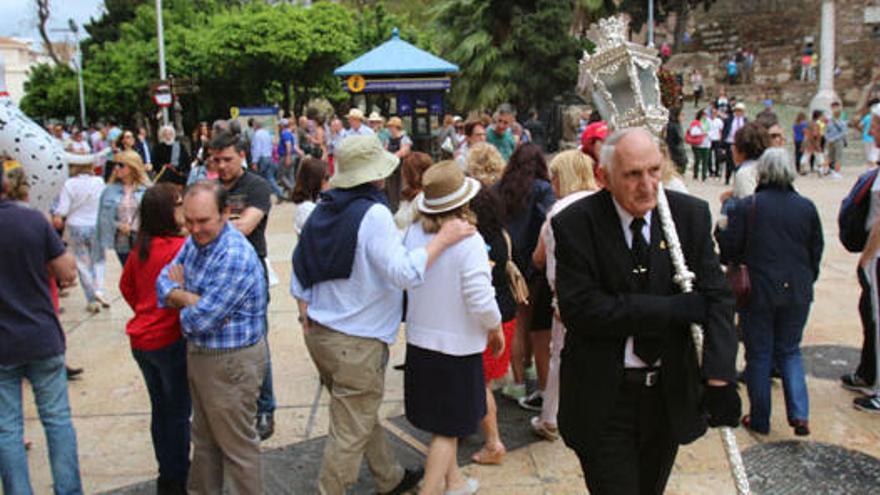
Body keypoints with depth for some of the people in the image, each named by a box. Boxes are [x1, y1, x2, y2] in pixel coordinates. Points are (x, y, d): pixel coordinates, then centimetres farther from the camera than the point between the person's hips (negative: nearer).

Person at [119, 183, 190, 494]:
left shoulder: (141, 246, 3)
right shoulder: (180, 247, -20)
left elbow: (126, 286, 15)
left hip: (141, 339, 8)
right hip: (170, 340, -8)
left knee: (160, 409, 20)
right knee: (178, 413, 7)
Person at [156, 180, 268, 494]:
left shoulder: (235, 257, -28)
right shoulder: (195, 240, 2)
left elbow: (200, 320, -28)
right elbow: (165, 280, 3)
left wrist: (180, 296, -7)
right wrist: (191, 299, -17)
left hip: (231, 362, -9)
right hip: (199, 354, 9)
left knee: (237, 445, 7)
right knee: (205, 437, 25)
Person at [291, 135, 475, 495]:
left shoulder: (324, 210, 6)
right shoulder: (374, 214, -19)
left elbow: (300, 268, 10)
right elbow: (404, 273, -26)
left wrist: (306, 317, 16)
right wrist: (443, 239, -17)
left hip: (320, 334, 9)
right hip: (356, 344, -9)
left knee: (363, 415, 24)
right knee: (349, 434, 4)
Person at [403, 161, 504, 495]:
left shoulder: (413, 233, -7)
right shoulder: (469, 241, -21)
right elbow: (481, 300, -21)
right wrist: (496, 330, -3)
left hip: (419, 341, 6)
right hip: (457, 345, -6)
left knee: (443, 421, 23)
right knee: (448, 429, 9)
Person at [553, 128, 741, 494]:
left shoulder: (691, 214, -4)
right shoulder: (575, 224, -14)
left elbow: (716, 297, -6)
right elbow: (580, 309, -22)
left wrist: (719, 377, -19)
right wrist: (680, 308, -23)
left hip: (672, 394, 4)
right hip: (604, 400, -4)